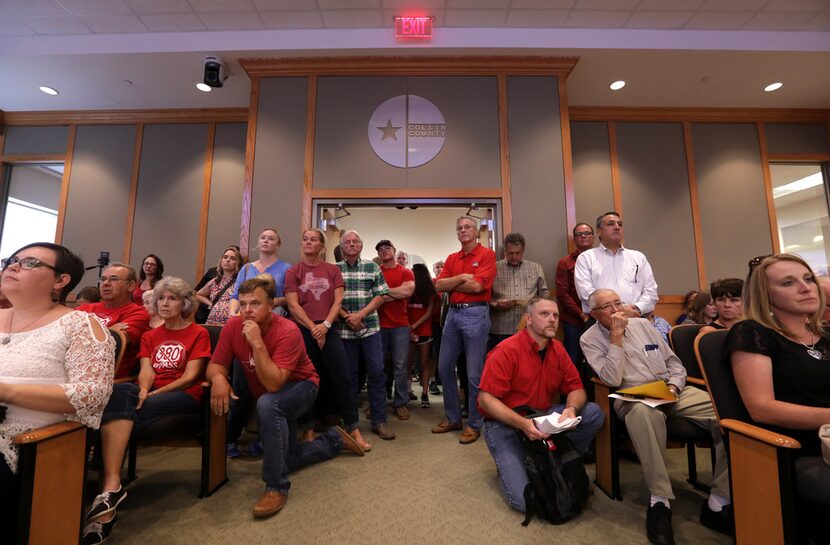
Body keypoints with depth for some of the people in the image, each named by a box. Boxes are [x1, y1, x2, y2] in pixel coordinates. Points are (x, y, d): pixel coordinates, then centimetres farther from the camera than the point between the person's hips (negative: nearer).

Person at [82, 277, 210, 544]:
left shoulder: (199, 334, 3)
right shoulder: (149, 336, 20)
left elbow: (190, 376, -6)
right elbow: (146, 371, 5)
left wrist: (153, 394, -16)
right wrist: (142, 391, -16)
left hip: (182, 395, -3)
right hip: (149, 392, 4)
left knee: (118, 410, -27)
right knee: (120, 391, -31)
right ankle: (111, 487, -38)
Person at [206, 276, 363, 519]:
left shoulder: (287, 332, -33)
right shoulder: (233, 326, -17)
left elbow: (274, 384, -39)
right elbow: (215, 364, -11)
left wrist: (257, 342, -43)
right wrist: (218, 377, -34)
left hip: (300, 387, -6)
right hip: (265, 394, 6)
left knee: (268, 404, -39)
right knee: (287, 459, 10)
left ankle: (277, 488, -22)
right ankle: (335, 439, 37)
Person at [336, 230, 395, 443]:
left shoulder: (373, 268, 6)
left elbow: (379, 296, 0)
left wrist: (360, 315, -11)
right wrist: (347, 317, -12)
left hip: (370, 327, 0)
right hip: (344, 329, 0)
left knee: (377, 372, -1)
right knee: (349, 374, 10)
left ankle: (379, 421, 11)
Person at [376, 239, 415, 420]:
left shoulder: (406, 272, 6)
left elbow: (408, 291, -12)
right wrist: (396, 294, -11)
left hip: (400, 325, 0)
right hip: (378, 325, 1)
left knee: (400, 365, 3)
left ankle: (401, 403, 16)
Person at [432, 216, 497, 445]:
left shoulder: (487, 254, -3)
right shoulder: (451, 258, 14)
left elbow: (477, 286, -15)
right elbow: (439, 285, 3)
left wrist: (450, 284, -3)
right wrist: (461, 277, -10)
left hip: (476, 314, -6)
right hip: (453, 314, 7)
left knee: (474, 374, 2)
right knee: (444, 368, 12)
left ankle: (474, 424, 21)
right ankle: (452, 418, 30)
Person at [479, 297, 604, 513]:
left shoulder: (557, 349, 1)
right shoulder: (506, 351, -20)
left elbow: (576, 388, 2)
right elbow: (486, 399, -21)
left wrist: (571, 409, -21)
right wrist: (522, 423, -32)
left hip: (545, 418, 6)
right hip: (504, 424, -6)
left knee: (594, 413, -12)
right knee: (524, 500, -19)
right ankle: (508, 465, 14)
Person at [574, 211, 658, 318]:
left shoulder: (638, 257, 21)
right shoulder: (586, 258, 8)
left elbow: (651, 291, 14)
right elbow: (587, 293, -5)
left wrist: (637, 309, -5)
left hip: (635, 319, 3)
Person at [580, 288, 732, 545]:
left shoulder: (643, 324, 13)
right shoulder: (590, 339, -2)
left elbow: (674, 363, 17)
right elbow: (612, 380, -15)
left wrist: (673, 386, -4)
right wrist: (616, 336, -15)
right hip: (634, 398, -5)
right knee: (643, 411, -40)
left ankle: (718, 502, -8)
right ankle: (659, 499, -26)